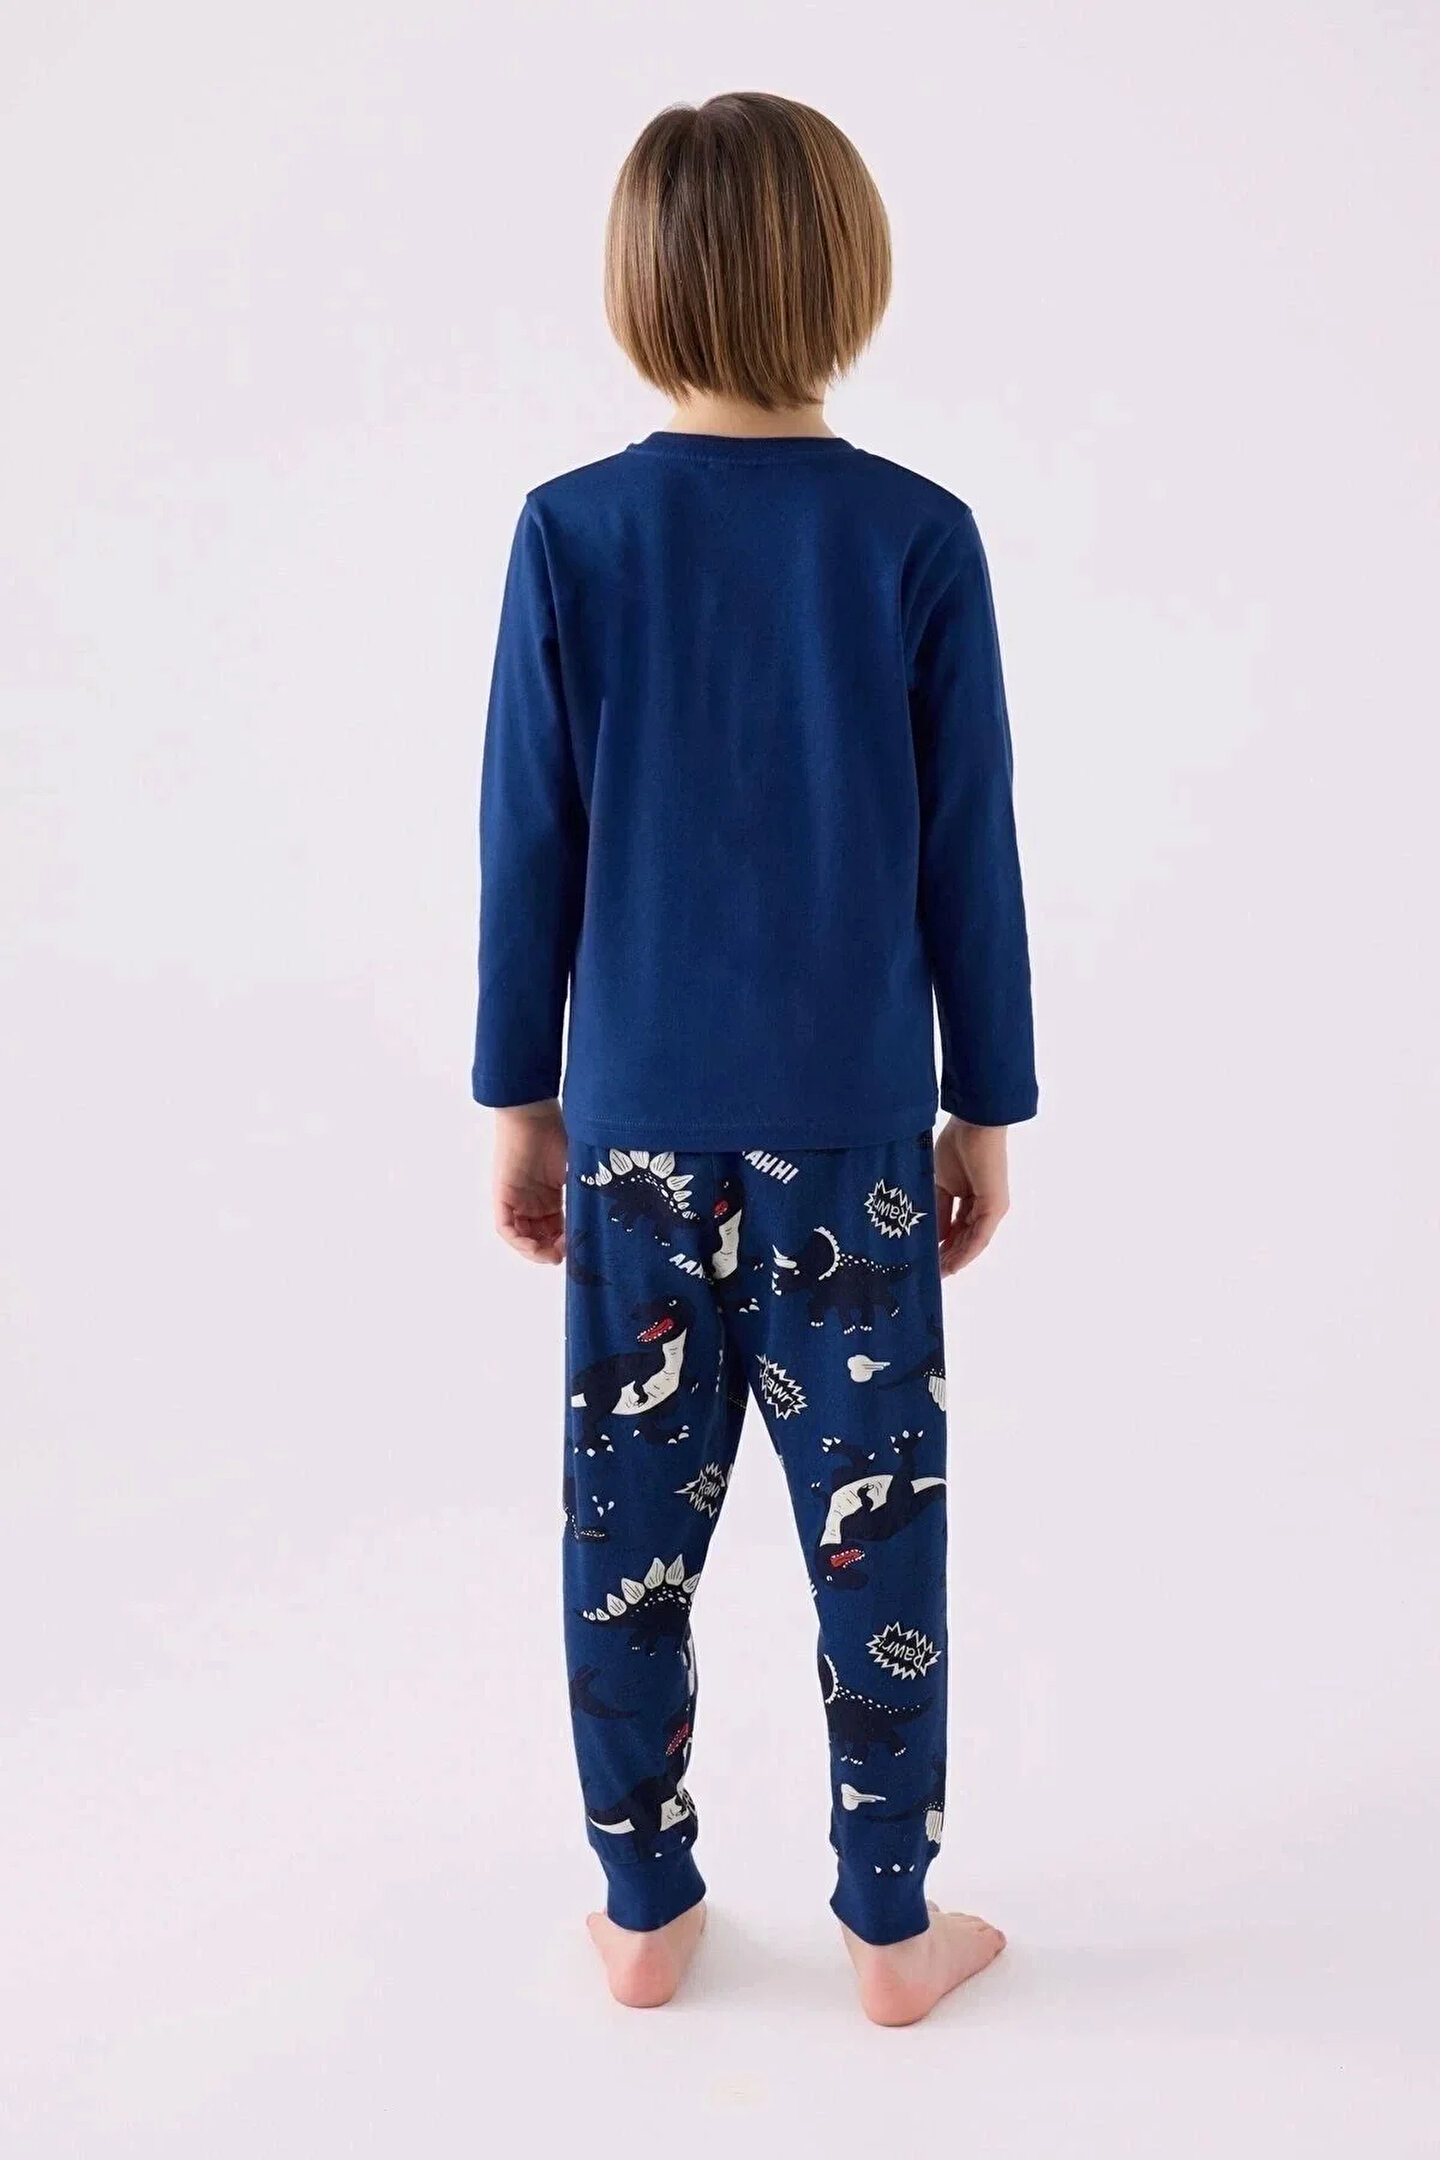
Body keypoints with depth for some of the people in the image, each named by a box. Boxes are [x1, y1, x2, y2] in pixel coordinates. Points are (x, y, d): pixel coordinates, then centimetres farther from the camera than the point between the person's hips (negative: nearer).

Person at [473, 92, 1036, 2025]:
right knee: (875, 1521, 10)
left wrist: (521, 1100, 8)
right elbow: (970, 858, -3)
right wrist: (988, 1108, 7)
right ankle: (891, 1929, 25)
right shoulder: (921, 537, -6)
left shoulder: (572, 532, -4)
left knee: (632, 1523, 12)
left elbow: (528, 849, -2)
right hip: (854, 1122, -1)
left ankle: (648, 1914, 28)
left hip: (637, 1120, 2)